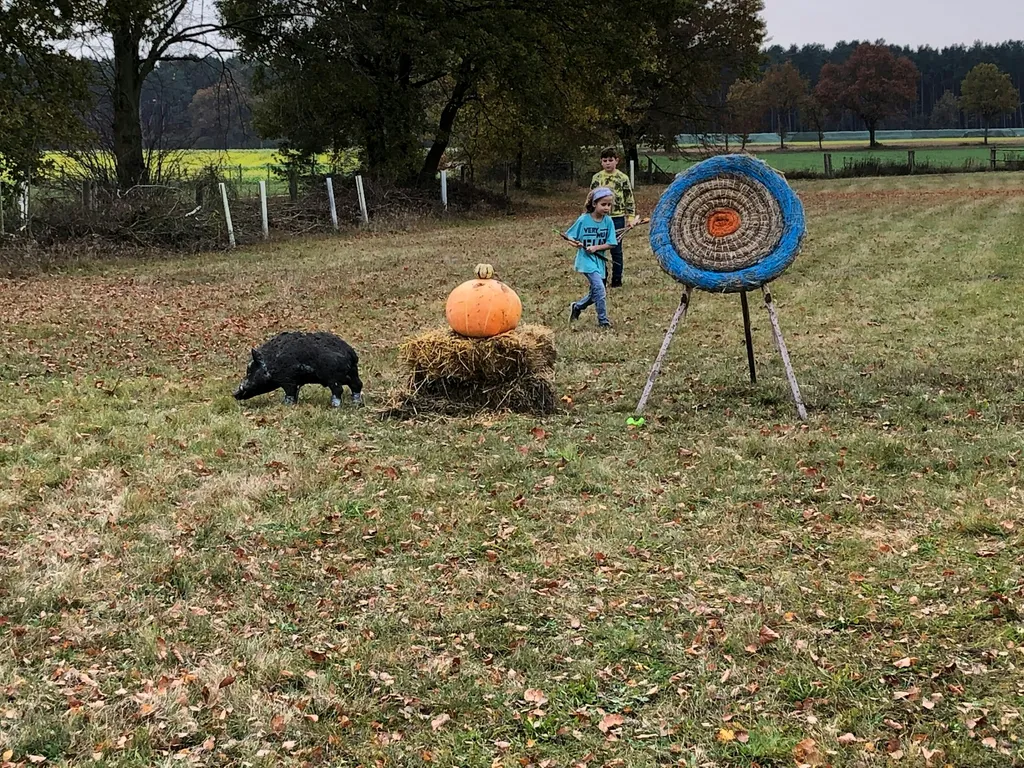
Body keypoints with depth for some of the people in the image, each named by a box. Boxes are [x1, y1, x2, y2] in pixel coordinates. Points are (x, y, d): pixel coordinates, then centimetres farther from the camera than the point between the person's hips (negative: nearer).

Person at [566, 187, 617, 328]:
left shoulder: (608, 221, -2)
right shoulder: (583, 220, -9)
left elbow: (611, 244, -2)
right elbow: (570, 236, -1)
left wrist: (596, 247, -17)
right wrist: (575, 243, -22)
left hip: (600, 260, 5)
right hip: (586, 260, -5)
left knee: (595, 294, 14)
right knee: (599, 289, -19)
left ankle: (577, 307, 41)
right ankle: (603, 320, -8)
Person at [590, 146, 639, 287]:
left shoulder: (623, 178, -3)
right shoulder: (597, 178, 4)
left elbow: (629, 199, 1)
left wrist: (631, 217, -4)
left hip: (617, 218, -2)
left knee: (616, 250, 6)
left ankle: (617, 279, 14)